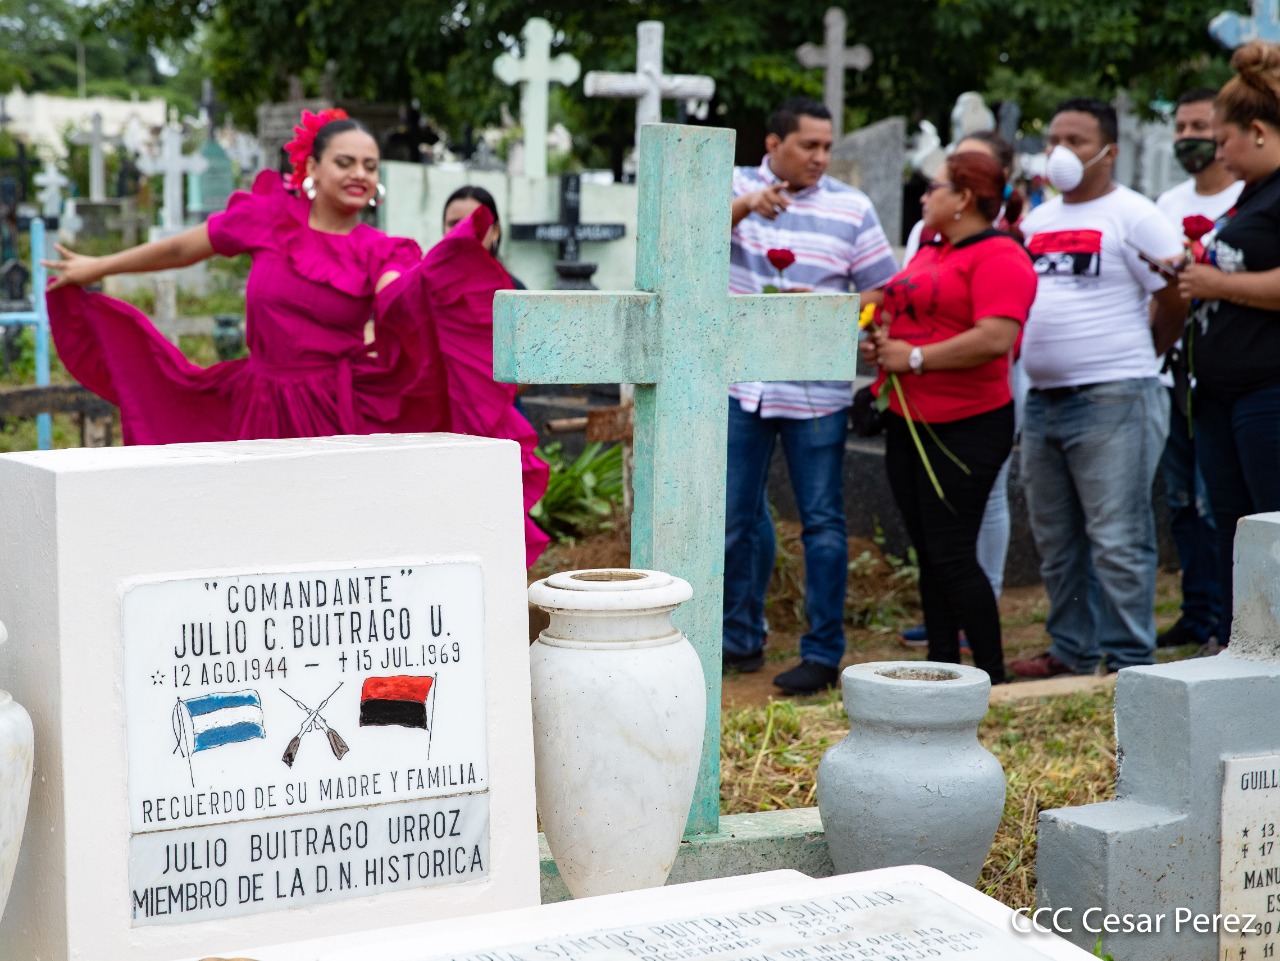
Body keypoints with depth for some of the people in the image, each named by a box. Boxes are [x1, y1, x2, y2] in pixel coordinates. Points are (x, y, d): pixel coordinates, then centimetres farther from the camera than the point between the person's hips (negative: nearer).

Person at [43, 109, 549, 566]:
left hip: (341, 416, -1)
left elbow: (398, 297, -21)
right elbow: (181, 249, 14)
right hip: (264, 415, 2)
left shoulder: (380, 252, 2)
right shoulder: (270, 217, 3)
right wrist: (99, 267, 22)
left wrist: (456, 254, -41)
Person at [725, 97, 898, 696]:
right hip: (740, 381, 1)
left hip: (816, 390, -1)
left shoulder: (852, 208, 3)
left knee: (822, 521, 1)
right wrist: (745, 206, -34)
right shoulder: (737, 186, 4)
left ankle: (823, 652, 9)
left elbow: (883, 290, 3)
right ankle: (740, 638, 25)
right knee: (735, 516, 10)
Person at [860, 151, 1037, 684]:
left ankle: (993, 677, 2)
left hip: (966, 426, -9)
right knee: (928, 554, 12)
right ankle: (941, 667, 21)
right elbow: (902, 314, 30)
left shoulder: (998, 256, -13)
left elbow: (996, 339, -25)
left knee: (951, 555, -9)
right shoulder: (929, 253, 17)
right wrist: (880, 340, 8)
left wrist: (914, 357, -19)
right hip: (909, 421, 9)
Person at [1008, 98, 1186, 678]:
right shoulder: (1036, 221, 17)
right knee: (1056, 542, 13)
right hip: (1043, 401, 8)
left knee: (1116, 540, -7)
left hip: (1113, 401, -8)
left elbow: (1175, 300, -6)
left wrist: (1139, 359, 3)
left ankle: (1130, 660, 0)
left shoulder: (1132, 216, -5)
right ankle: (1072, 649, 24)